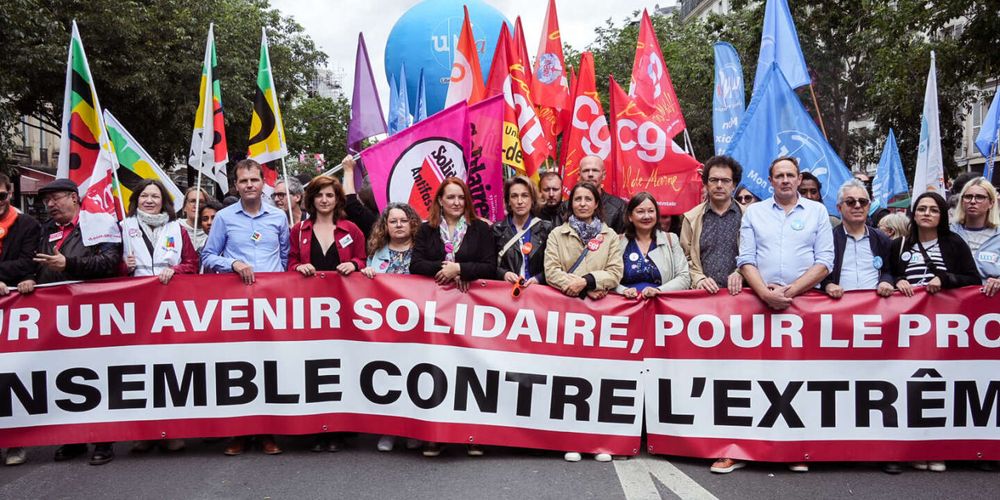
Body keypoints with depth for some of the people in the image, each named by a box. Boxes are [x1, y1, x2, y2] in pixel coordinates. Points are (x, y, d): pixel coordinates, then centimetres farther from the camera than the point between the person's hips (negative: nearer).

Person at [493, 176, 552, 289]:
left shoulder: (546, 228, 7)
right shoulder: (497, 229, 10)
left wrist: (538, 279, -12)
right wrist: (504, 274, -10)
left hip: (536, 288, -1)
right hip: (505, 287, 1)